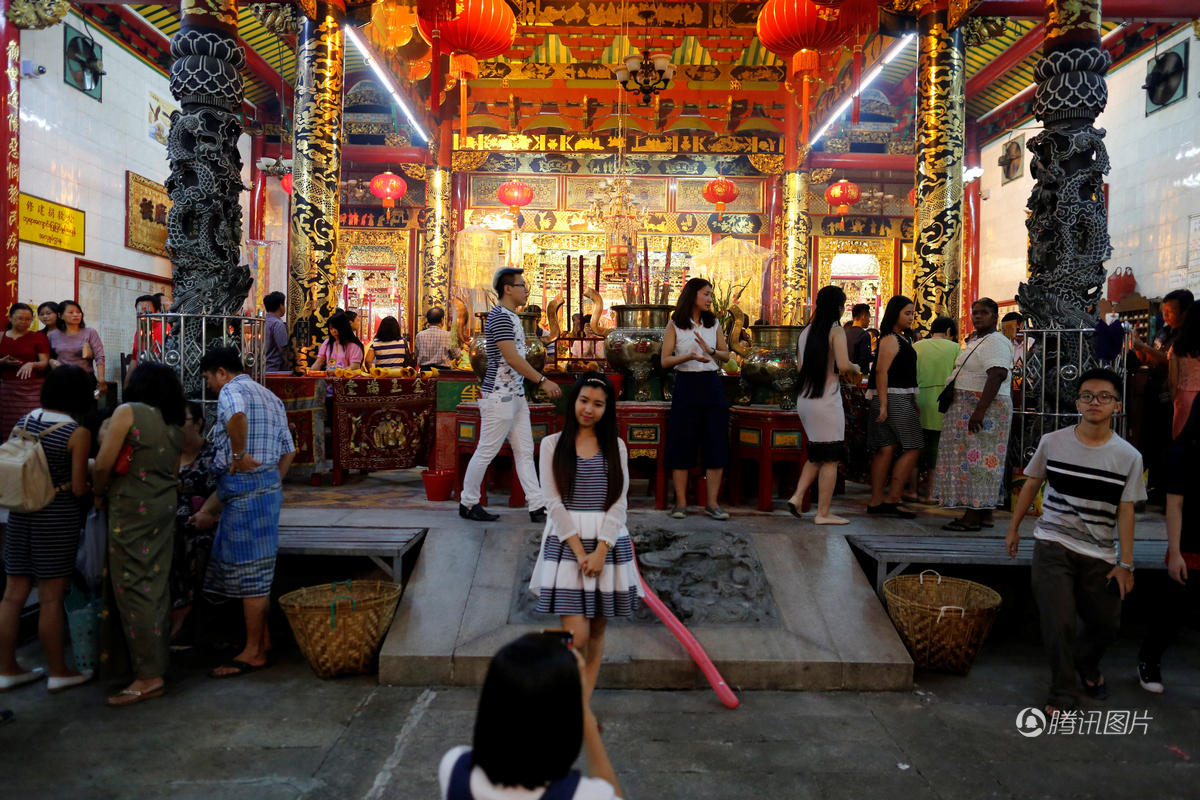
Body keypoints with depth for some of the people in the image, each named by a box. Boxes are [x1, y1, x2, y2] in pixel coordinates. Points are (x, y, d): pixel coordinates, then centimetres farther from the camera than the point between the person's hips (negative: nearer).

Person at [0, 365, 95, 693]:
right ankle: (58, 672, 16)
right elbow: (78, 488, -13)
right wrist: (92, 485, 8)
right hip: (58, 517, -6)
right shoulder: (78, 433, -14)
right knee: (51, 597, 3)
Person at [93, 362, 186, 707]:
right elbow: (173, 469, 12)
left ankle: (149, 677, -1)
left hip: (131, 509, -7)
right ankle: (157, 658, 24)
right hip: (164, 507, 7)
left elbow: (104, 463, -13)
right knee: (156, 585, 14)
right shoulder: (175, 425, 11)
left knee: (132, 587, -3)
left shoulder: (128, 412, -9)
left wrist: (98, 493, 3)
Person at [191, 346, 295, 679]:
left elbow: (236, 416, -34)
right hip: (269, 483, 10)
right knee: (257, 567, 16)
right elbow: (288, 451, 20)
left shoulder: (231, 391, -7)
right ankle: (263, 637, 25)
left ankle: (254, 652, 4)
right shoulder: (270, 398, 21)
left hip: (244, 486, -10)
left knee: (250, 570, -3)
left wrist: (238, 455, -22)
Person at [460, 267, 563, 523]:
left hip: (515, 395, 10)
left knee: (525, 452, 8)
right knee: (486, 451, 0)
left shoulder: (510, 316, 16)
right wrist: (543, 381, -21)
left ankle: (537, 507, 11)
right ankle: (468, 503, 14)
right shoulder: (500, 316, -15)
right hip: (499, 396, -10)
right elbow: (512, 358, -23)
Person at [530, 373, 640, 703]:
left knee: (597, 630, 8)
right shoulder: (552, 444, 2)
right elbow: (553, 501, -3)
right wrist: (580, 551, -11)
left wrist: (600, 551, -10)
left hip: (608, 544, 3)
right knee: (577, 634, -9)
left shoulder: (616, 447, 8)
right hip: (566, 543, -2)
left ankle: (584, 704, 21)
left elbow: (619, 503, 2)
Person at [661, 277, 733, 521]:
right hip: (686, 384, -3)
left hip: (712, 384, 3)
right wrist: (690, 356, -20)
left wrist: (710, 351, -8)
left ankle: (712, 503, 7)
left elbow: (726, 356, 13)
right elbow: (665, 361, -4)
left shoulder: (714, 324, 11)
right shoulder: (675, 325, 1)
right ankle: (681, 502, 8)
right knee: (682, 444, -1)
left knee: (716, 444, 0)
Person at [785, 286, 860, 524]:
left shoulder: (805, 332, 10)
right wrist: (855, 368, -1)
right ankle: (823, 514, 6)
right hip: (827, 401, -7)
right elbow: (843, 365, -21)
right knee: (830, 458, 2)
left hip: (804, 400, 7)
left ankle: (797, 496, 9)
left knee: (816, 455, 21)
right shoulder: (836, 331, -10)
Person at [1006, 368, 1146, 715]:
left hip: (1100, 555, 2)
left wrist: (1125, 563, -2)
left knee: (1107, 623, 13)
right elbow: (1032, 484, 8)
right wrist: (1013, 528, 12)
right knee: (1058, 623, -9)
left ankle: (1086, 664, 46)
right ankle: (1064, 696, 10)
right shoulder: (1052, 442, -4)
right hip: (1053, 546, -1)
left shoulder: (1129, 457, -4)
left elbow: (1125, 511, -2)